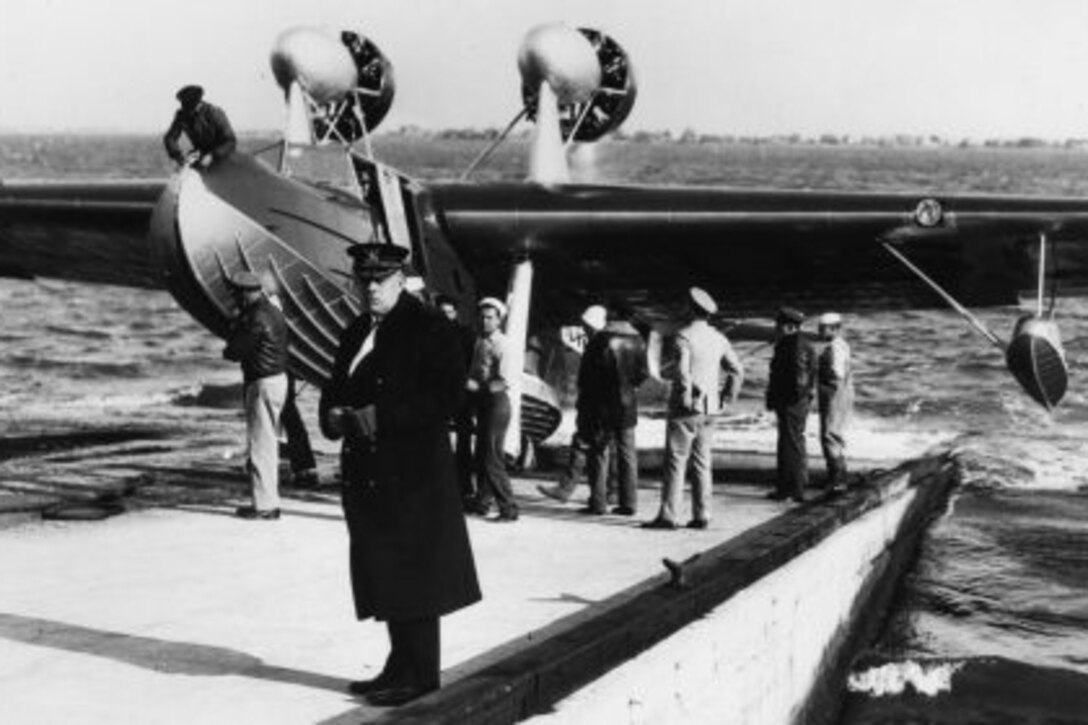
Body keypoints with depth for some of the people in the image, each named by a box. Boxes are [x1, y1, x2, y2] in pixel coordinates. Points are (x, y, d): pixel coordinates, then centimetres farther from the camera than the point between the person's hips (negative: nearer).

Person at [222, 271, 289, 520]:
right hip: (278, 378, 10)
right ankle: (269, 499, 23)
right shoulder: (272, 311, 13)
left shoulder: (258, 318, -19)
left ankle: (265, 505, -1)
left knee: (260, 445, -4)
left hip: (264, 384, -10)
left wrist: (229, 350, 2)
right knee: (269, 443, 16)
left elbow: (234, 351, -17)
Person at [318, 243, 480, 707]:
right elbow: (336, 387, 21)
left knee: (412, 573, -3)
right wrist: (334, 416, -2)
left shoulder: (427, 329, -8)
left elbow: (446, 396, -16)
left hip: (412, 472, -8)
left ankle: (420, 675, 4)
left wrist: (381, 418, -20)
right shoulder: (358, 330, 16)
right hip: (368, 471, 8)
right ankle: (401, 667, 22)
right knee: (385, 574, 12)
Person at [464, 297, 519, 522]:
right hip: (482, 402, 8)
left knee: (492, 459, -9)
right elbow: (474, 371, 18)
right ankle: (482, 503, 27)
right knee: (481, 456, 15)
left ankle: (509, 509, -4)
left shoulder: (501, 345, -13)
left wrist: (479, 386, -17)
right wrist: (470, 381, -2)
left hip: (496, 402, -8)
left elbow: (504, 381, -19)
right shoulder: (480, 342, 11)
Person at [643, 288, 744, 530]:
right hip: (708, 410, 7)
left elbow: (682, 371, -25)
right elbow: (737, 371, 12)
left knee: (676, 462, -4)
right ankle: (701, 515, 9)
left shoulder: (684, 336, -12)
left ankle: (668, 515, -4)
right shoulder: (718, 338, 9)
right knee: (702, 462, 9)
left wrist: (685, 398, -15)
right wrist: (727, 397, 15)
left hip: (685, 409, -7)